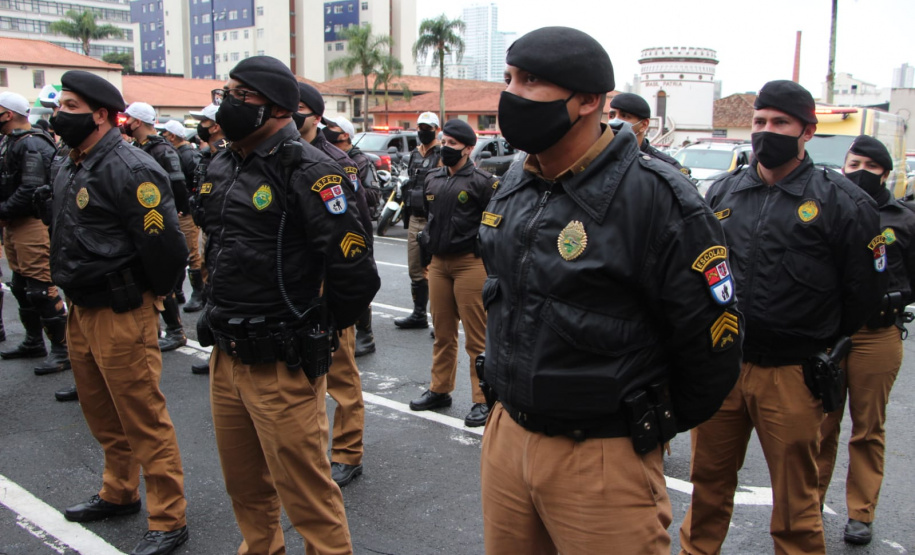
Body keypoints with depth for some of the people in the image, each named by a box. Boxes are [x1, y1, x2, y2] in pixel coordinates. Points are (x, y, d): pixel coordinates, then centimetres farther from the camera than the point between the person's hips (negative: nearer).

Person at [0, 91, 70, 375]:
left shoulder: (32, 145, -15)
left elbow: (31, 190, -23)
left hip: (32, 224, -10)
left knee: (41, 289, -9)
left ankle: (62, 349, -3)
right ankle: (33, 342, 30)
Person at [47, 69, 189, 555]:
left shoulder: (129, 169, -19)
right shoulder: (70, 170, 13)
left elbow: (164, 243, -22)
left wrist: (148, 295, -9)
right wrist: (67, 289, 18)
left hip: (121, 315, -10)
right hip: (81, 311, 10)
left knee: (144, 419, -2)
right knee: (102, 413, 22)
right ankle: (119, 493, 41)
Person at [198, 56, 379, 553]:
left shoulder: (307, 171, -17)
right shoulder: (220, 168, 10)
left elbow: (354, 270, -20)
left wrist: (315, 329, -7)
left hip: (282, 366, -8)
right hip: (225, 357, 8)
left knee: (305, 489, 2)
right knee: (244, 484, 22)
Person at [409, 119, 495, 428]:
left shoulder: (482, 182, -7)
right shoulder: (433, 181, 14)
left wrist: (483, 251, -9)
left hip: (470, 264, -7)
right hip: (438, 263, 7)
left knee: (476, 338, -3)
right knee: (442, 333, 16)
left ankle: (483, 401, 5)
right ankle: (440, 390, 29)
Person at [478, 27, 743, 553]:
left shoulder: (657, 199, -19)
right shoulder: (513, 187, 5)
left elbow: (713, 344, -13)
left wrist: (653, 427, 1)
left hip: (603, 463, -7)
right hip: (506, 435, 7)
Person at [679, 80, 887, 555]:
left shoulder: (842, 203, -5)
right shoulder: (723, 192, 7)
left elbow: (863, 293, 0)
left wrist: (822, 350, 4)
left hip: (791, 376, -3)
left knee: (795, 502, 9)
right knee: (708, 481, 17)